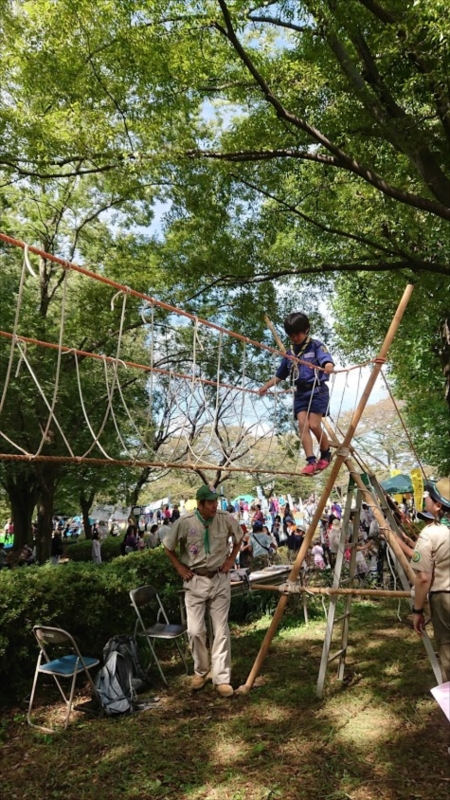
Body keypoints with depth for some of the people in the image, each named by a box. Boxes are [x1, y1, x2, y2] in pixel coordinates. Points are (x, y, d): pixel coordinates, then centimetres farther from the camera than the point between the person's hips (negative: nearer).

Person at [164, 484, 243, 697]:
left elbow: (239, 538, 10)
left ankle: (222, 678, 14)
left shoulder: (226, 519, -13)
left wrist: (231, 559, 2)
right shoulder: (184, 523, -16)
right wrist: (180, 567, -3)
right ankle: (200, 672, 27)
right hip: (195, 581, 0)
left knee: (221, 630, 3)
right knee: (195, 630, 3)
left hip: (220, 579, 1)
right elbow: (168, 547, 2)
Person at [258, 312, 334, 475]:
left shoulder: (316, 345, 0)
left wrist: (328, 367, -42)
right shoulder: (290, 353, 15)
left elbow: (327, 360, -19)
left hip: (317, 390, -5)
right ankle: (311, 461, -13)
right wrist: (266, 386, 16)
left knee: (314, 425, -12)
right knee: (302, 425, -12)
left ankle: (326, 455, 12)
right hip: (300, 393, 5)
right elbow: (279, 375, 24)